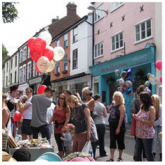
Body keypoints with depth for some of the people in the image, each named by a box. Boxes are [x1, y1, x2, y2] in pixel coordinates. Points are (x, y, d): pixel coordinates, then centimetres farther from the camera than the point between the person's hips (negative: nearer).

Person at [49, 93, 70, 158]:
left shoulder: (66, 108, -10)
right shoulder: (56, 107, 9)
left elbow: (67, 119, -14)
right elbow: (53, 116, 16)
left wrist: (63, 127, -21)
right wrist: (48, 123, 6)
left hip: (62, 127, -5)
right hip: (56, 127, 6)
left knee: (61, 144, 0)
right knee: (58, 144, 13)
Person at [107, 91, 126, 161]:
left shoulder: (121, 106, -10)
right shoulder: (112, 106, 11)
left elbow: (121, 117, -17)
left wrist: (118, 128, -21)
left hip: (119, 127, -6)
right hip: (112, 126, 6)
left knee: (120, 142, 5)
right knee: (112, 142, 1)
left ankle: (120, 157, 18)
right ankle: (111, 158, 1)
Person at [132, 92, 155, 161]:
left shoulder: (151, 108, -11)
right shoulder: (142, 107, 9)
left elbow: (151, 123, -16)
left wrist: (140, 119, -18)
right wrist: (135, 117, 4)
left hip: (147, 135, -7)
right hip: (139, 134, 7)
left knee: (149, 155, 2)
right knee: (137, 155, 12)